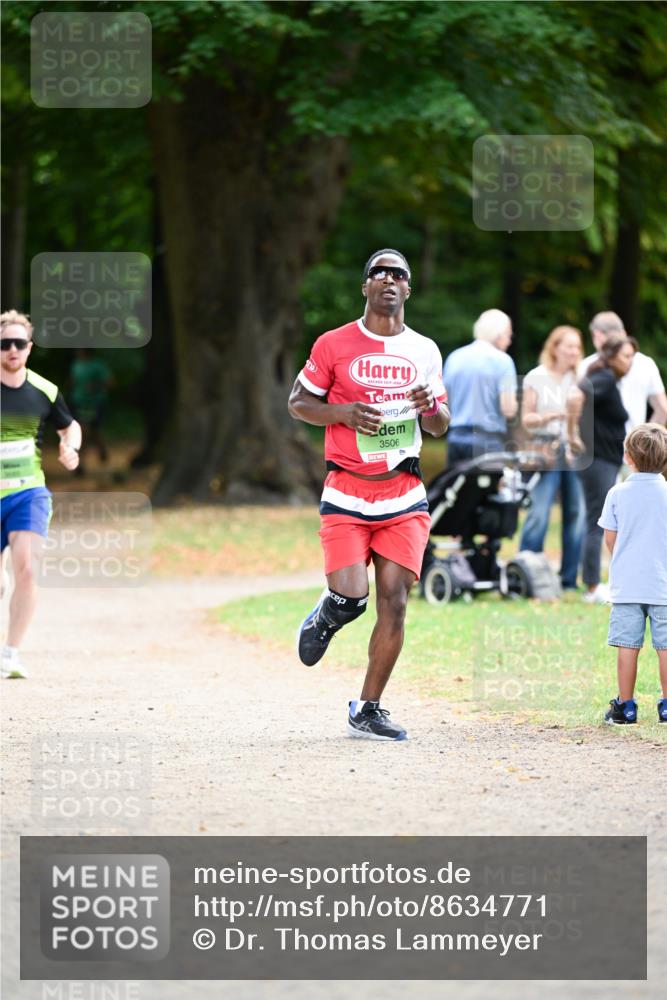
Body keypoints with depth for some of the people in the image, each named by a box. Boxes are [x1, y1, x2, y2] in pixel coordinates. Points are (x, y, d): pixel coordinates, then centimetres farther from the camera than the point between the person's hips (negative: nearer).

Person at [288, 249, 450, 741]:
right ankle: (324, 621, 23)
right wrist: (344, 412, -12)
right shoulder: (334, 345, 0)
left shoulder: (424, 351, 10)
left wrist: (429, 406, -7)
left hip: (405, 497, 3)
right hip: (347, 494, -3)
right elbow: (298, 403, 6)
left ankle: (368, 710, 8)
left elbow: (441, 427, 17)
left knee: (394, 601, -4)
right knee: (349, 597, -15)